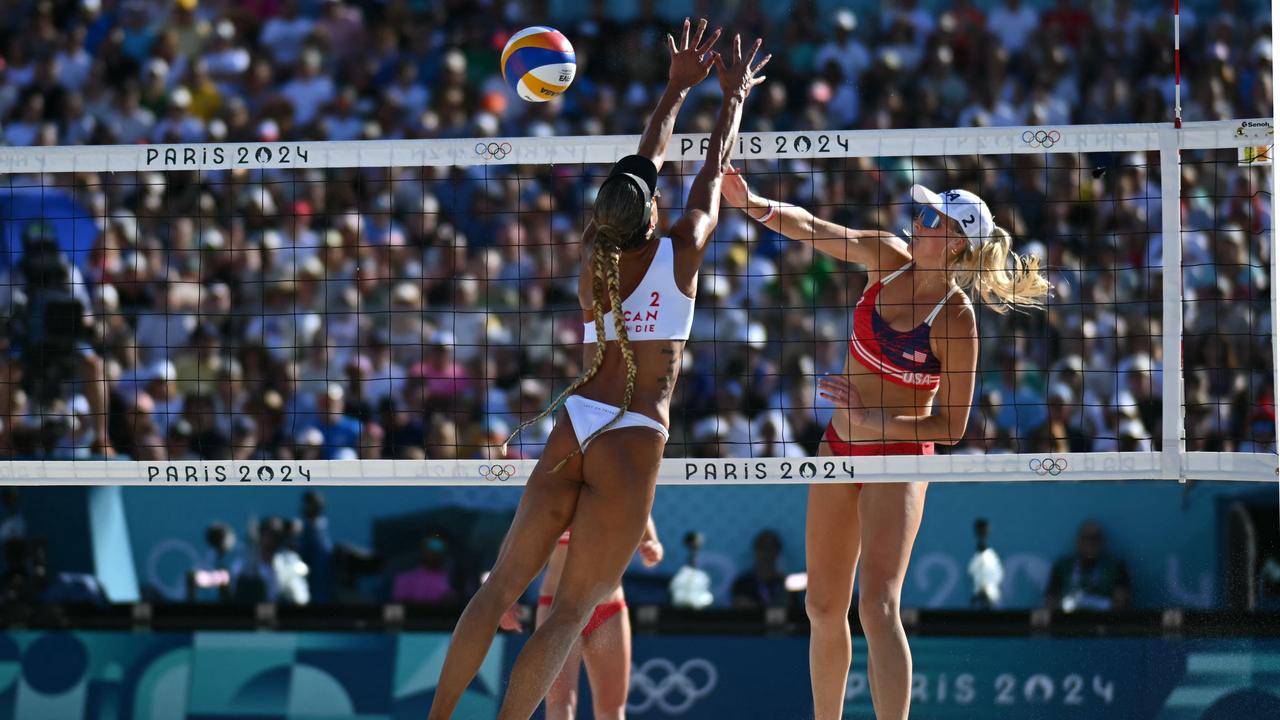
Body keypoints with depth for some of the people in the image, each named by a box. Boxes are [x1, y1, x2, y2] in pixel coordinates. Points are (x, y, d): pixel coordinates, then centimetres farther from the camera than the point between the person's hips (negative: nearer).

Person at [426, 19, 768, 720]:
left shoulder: (593, 253, 6)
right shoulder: (679, 252, -4)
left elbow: (645, 165, 21)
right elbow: (713, 171, 12)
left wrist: (679, 87, 32)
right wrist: (733, 97, 28)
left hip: (572, 425, 4)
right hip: (634, 440, -4)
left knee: (503, 584, 8)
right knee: (569, 612, -4)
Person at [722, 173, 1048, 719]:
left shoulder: (955, 317, -19)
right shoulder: (891, 259, -3)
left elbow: (951, 427, -16)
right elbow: (812, 230, -7)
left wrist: (876, 422, -26)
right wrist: (756, 205, -25)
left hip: (899, 453, -7)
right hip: (840, 446, 7)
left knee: (878, 607, -19)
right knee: (823, 606, 11)